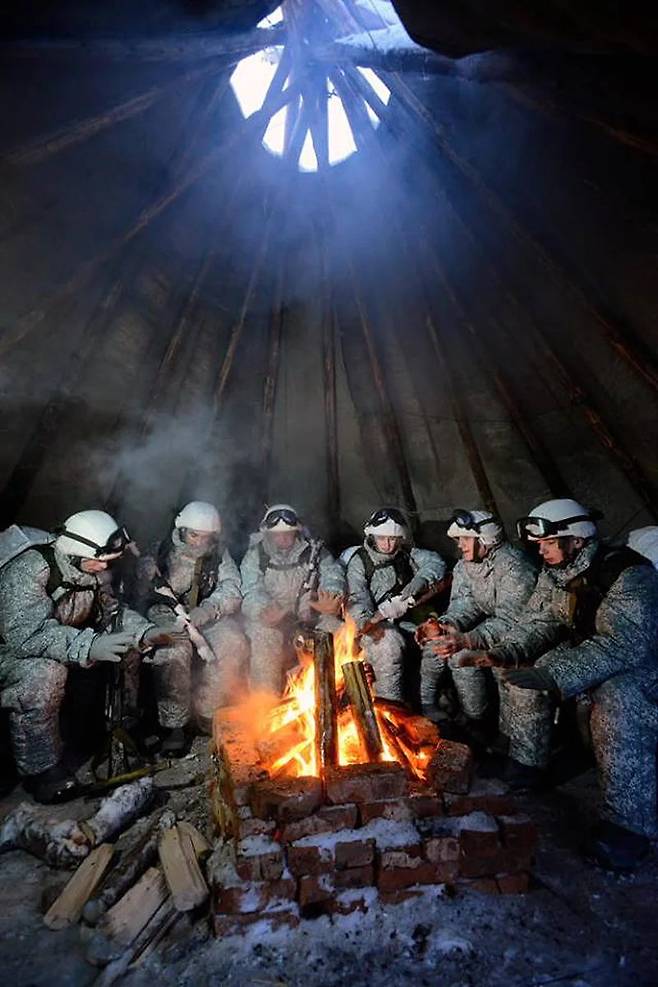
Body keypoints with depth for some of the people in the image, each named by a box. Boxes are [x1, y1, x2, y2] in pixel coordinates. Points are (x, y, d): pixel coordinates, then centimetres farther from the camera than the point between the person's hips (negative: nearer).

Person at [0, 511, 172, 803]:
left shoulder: (89, 568, -7)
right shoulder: (27, 569, -31)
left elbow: (110, 610, 0)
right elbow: (25, 633, -40)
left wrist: (146, 632, -16)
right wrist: (88, 646, -51)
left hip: (61, 643, 7)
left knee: (126, 645, -4)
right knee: (45, 672, -36)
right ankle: (40, 769, -15)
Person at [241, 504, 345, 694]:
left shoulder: (314, 551, 3)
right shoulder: (255, 556, -1)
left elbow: (333, 574, -10)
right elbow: (252, 590, -14)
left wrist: (331, 596, -35)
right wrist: (264, 610, -37)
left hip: (309, 615, 2)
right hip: (270, 619, -1)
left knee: (336, 630, -22)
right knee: (265, 636, -32)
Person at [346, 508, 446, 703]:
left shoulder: (406, 555, 9)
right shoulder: (359, 561, -4)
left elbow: (435, 562, -2)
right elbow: (356, 597, -16)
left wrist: (420, 580, -22)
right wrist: (366, 621, -36)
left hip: (405, 619, 4)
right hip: (376, 624, -4)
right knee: (390, 644, -32)